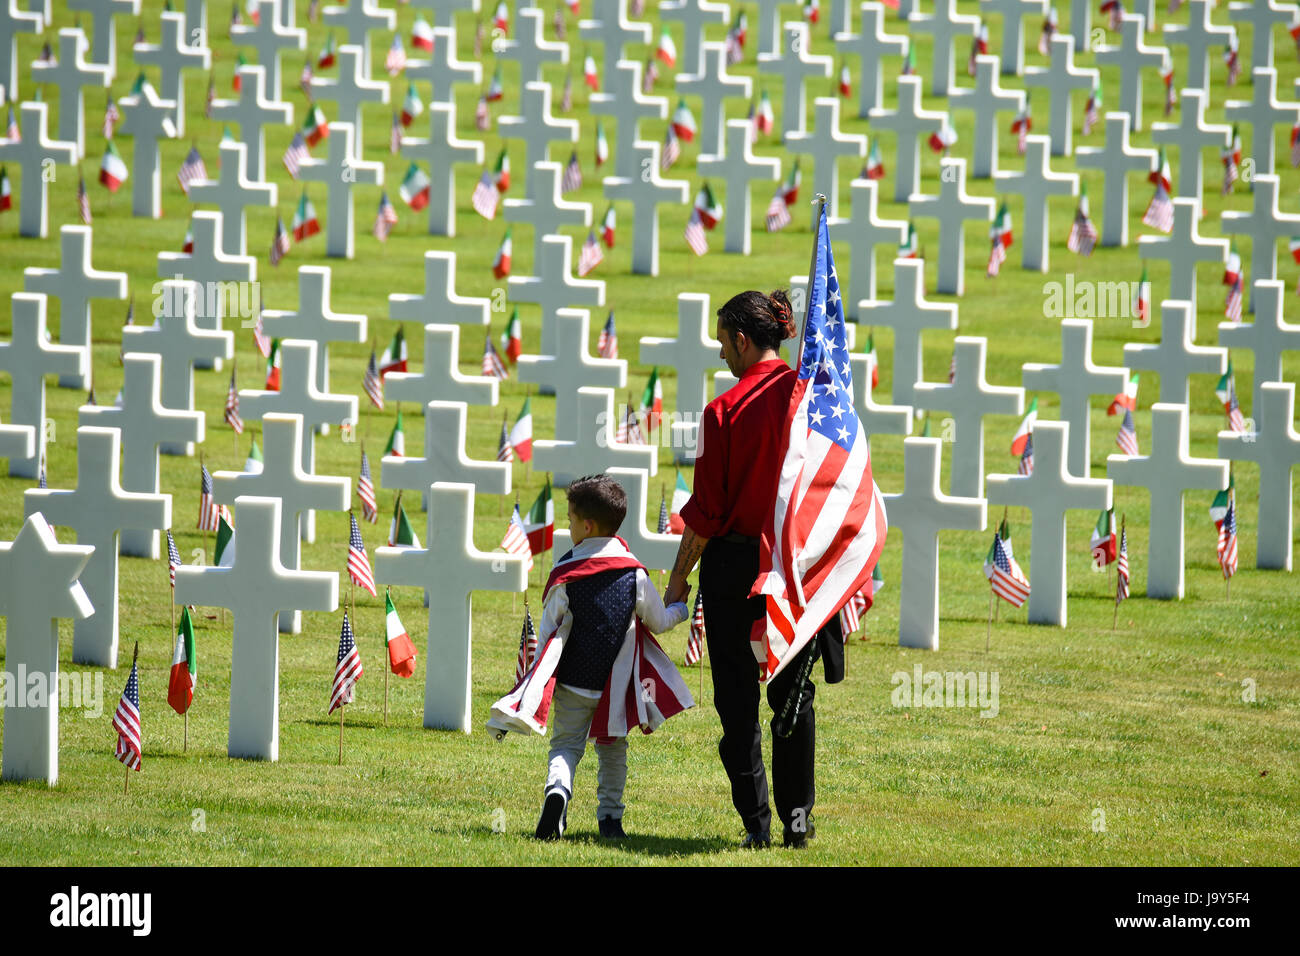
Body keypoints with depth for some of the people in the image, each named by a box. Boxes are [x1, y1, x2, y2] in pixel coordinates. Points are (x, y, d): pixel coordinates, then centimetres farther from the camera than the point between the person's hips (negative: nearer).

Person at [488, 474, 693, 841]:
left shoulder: (564, 577, -11)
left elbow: (551, 635, -6)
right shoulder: (635, 575, -6)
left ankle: (557, 788, -25)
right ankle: (610, 817, 16)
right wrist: (680, 608, 30)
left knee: (566, 744, 3)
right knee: (612, 749, 17)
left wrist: (540, 679, 6)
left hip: (573, 683, -2)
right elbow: (658, 622, 7)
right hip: (616, 684, 2)